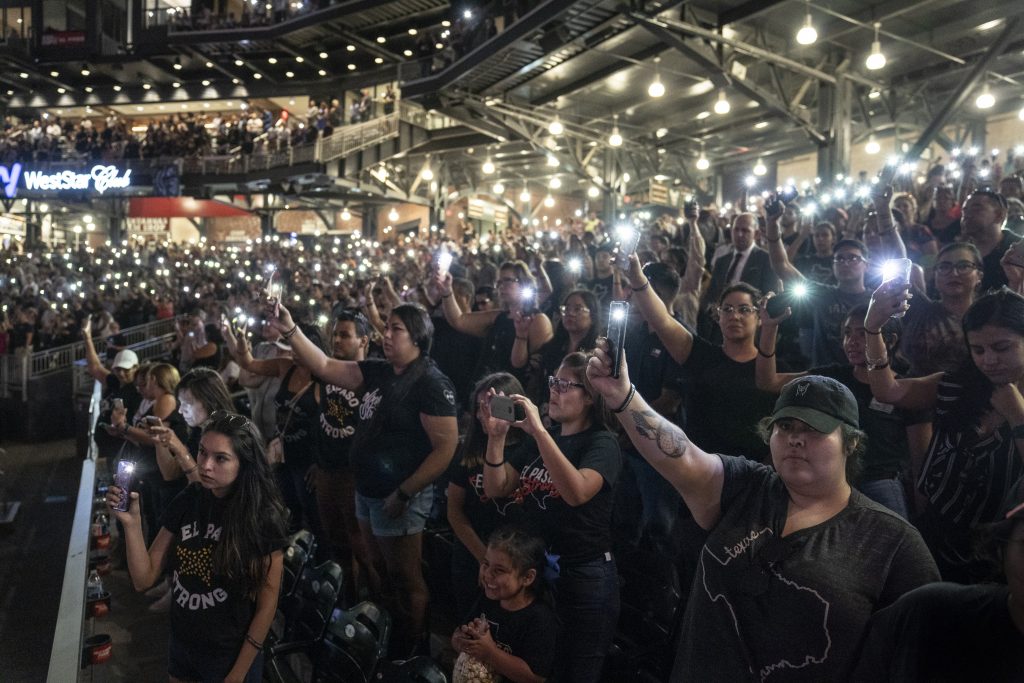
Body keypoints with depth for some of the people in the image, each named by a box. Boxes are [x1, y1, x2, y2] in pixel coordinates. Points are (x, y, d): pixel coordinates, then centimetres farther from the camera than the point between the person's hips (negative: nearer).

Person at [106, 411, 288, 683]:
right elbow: (144, 579, -4)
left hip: (233, 657, -5)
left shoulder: (262, 518, -20)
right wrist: (132, 523, -18)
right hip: (181, 648, 5)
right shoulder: (186, 502, -6)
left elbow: (267, 603, -14)